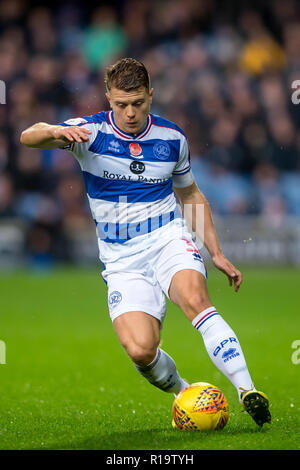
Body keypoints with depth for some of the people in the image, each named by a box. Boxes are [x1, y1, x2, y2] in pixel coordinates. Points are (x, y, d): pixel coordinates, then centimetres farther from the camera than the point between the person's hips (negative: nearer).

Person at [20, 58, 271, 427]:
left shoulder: (172, 138, 4)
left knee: (194, 299, -33)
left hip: (168, 237, 1)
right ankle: (183, 393, 11)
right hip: (122, 258, 0)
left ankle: (246, 391, -34)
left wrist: (217, 254, 15)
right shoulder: (91, 132, -4)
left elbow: (190, 194, 19)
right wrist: (57, 132, -43)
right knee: (140, 350, -20)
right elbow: (28, 137, -19)